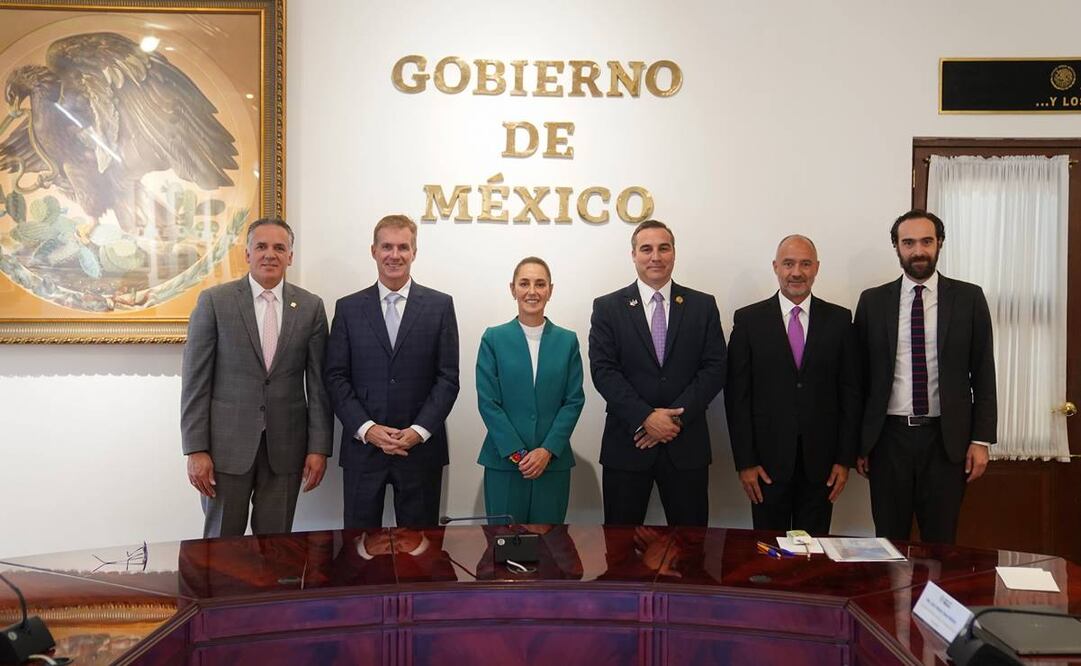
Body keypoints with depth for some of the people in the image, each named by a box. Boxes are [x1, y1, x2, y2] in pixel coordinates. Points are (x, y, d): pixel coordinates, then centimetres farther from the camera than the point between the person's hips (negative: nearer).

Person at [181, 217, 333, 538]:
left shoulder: (310, 306, 4)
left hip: (286, 445, 2)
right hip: (228, 442, -1)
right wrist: (195, 450, -7)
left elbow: (318, 382, 4)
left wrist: (319, 447, 0)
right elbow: (195, 380, -3)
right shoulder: (214, 301, -2)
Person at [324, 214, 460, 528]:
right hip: (363, 447, 1)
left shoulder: (440, 306, 3)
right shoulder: (348, 308, 5)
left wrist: (418, 431, -10)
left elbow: (448, 377, -1)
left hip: (421, 447, 0)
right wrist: (367, 429, -10)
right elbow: (336, 377, 2)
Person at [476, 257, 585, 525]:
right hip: (504, 461, -1)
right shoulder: (493, 339, 1)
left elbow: (574, 400, 2)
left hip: (553, 461, 1)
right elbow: (487, 402, -3)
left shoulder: (567, 341, 6)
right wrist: (516, 453, -10)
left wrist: (548, 450, -9)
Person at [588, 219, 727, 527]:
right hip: (627, 443, -1)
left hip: (687, 444, 1)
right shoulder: (607, 308, 3)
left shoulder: (703, 306, 6)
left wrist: (676, 417, -12)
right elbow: (603, 371, -6)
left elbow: (714, 368, -1)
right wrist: (646, 418, -15)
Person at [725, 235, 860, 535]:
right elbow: (737, 395, -2)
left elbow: (851, 392, 5)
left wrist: (845, 459, 0)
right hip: (767, 459, -1)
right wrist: (744, 462, -6)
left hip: (820, 461, 1)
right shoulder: (748, 320, -1)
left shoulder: (839, 320, 4)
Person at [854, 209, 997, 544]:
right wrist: (858, 442, 4)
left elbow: (983, 373, 3)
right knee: (889, 541, 10)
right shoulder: (873, 301, 3)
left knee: (940, 543, 9)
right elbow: (861, 375, 5)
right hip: (889, 437, 1)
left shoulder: (968, 298, 2)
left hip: (946, 439, 0)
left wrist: (981, 439, -2)